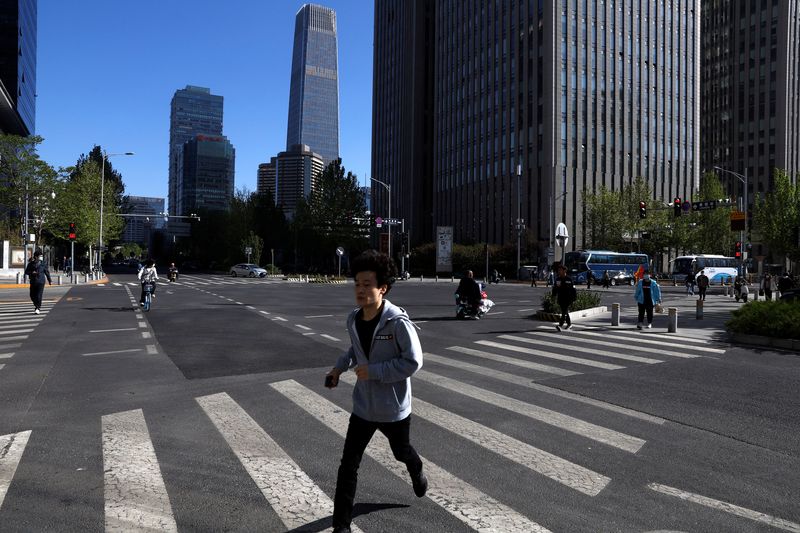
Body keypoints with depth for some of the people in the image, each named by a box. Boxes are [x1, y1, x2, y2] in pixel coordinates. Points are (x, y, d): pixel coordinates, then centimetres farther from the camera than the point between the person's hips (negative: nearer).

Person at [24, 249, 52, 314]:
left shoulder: (42, 263, 1)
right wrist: (31, 272, -14)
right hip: (33, 282, 3)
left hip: (40, 282, -3)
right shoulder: (31, 264, 4)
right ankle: (36, 305, 33)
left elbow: (47, 272, 8)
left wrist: (50, 280, 12)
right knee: (32, 295, 9)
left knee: (39, 295, -11)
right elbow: (26, 272, 8)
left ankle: (38, 308, -3)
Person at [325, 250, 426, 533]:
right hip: (363, 406, 4)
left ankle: (417, 472, 61)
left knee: (401, 452, 25)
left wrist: (373, 371, -25)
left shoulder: (398, 322, -27)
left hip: (394, 407, -3)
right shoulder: (353, 319, -7)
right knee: (348, 464, 1)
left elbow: (413, 362, -24)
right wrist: (340, 366, -1)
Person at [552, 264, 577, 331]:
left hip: (567, 298, -6)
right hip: (560, 298, 6)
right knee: (564, 311, 15)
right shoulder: (557, 279, 7)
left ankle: (560, 325, -22)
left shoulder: (569, 280, -7)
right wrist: (554, 295, 3)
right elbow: (554, 288, 13)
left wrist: (574, 297, -4)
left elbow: (573, 289, -4)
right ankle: (569, 324, 30)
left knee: (564, 312, -13)